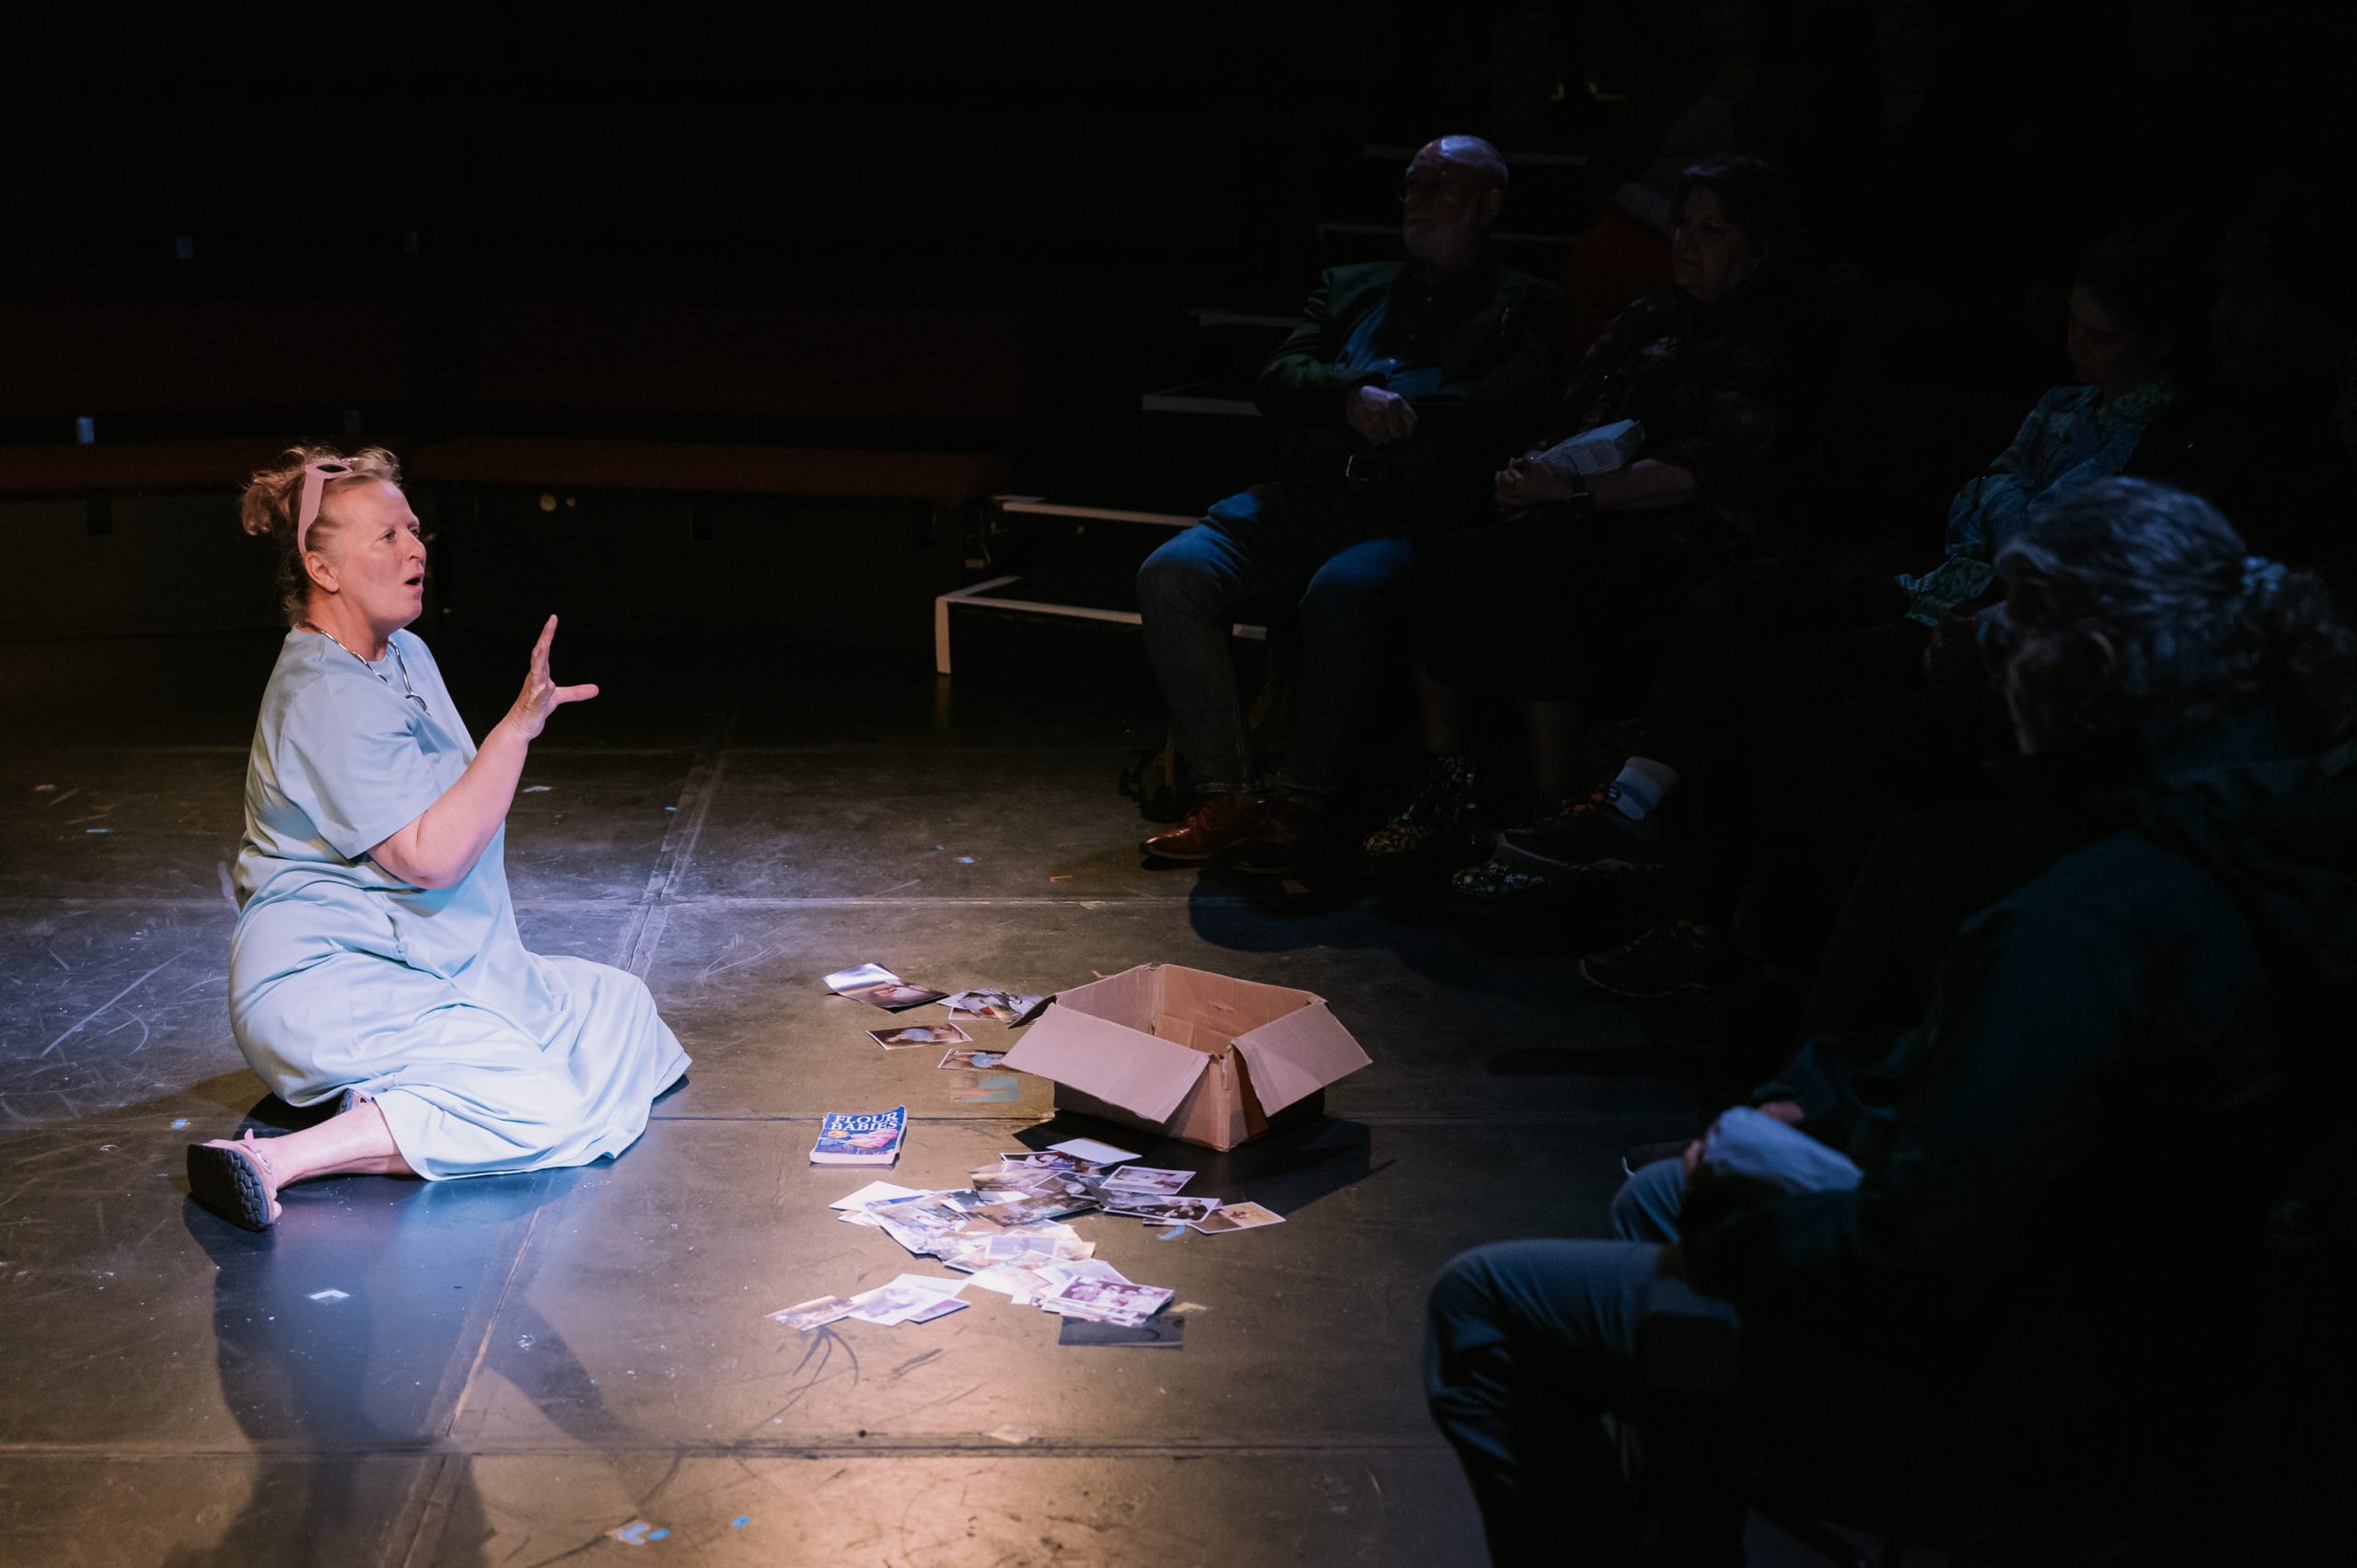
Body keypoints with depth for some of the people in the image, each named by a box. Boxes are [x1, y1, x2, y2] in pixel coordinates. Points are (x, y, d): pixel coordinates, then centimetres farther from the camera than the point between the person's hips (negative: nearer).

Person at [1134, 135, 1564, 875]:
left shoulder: (1524, 306, 16)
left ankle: (1299, 802, -26)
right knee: (1172, 573, -21)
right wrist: (1354, 397, -7)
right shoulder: (1350, 288, 29)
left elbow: (1511, 402, -3)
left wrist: (1396, 409, -8)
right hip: (1297, 500, 5)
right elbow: (1280, 378, 13)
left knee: (1344, 589, -38)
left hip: (1409, 511, -5)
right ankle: (1227, 796, -20)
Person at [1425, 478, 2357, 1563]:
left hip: (2019, 1406, -10)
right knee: (1650, 1199, 27)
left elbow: (1916, 1262, -30)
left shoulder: (2089, 923, -33)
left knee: (1482, 1310, -4)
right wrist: (1819, 1106, 2)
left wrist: (1726, 1237, -12)